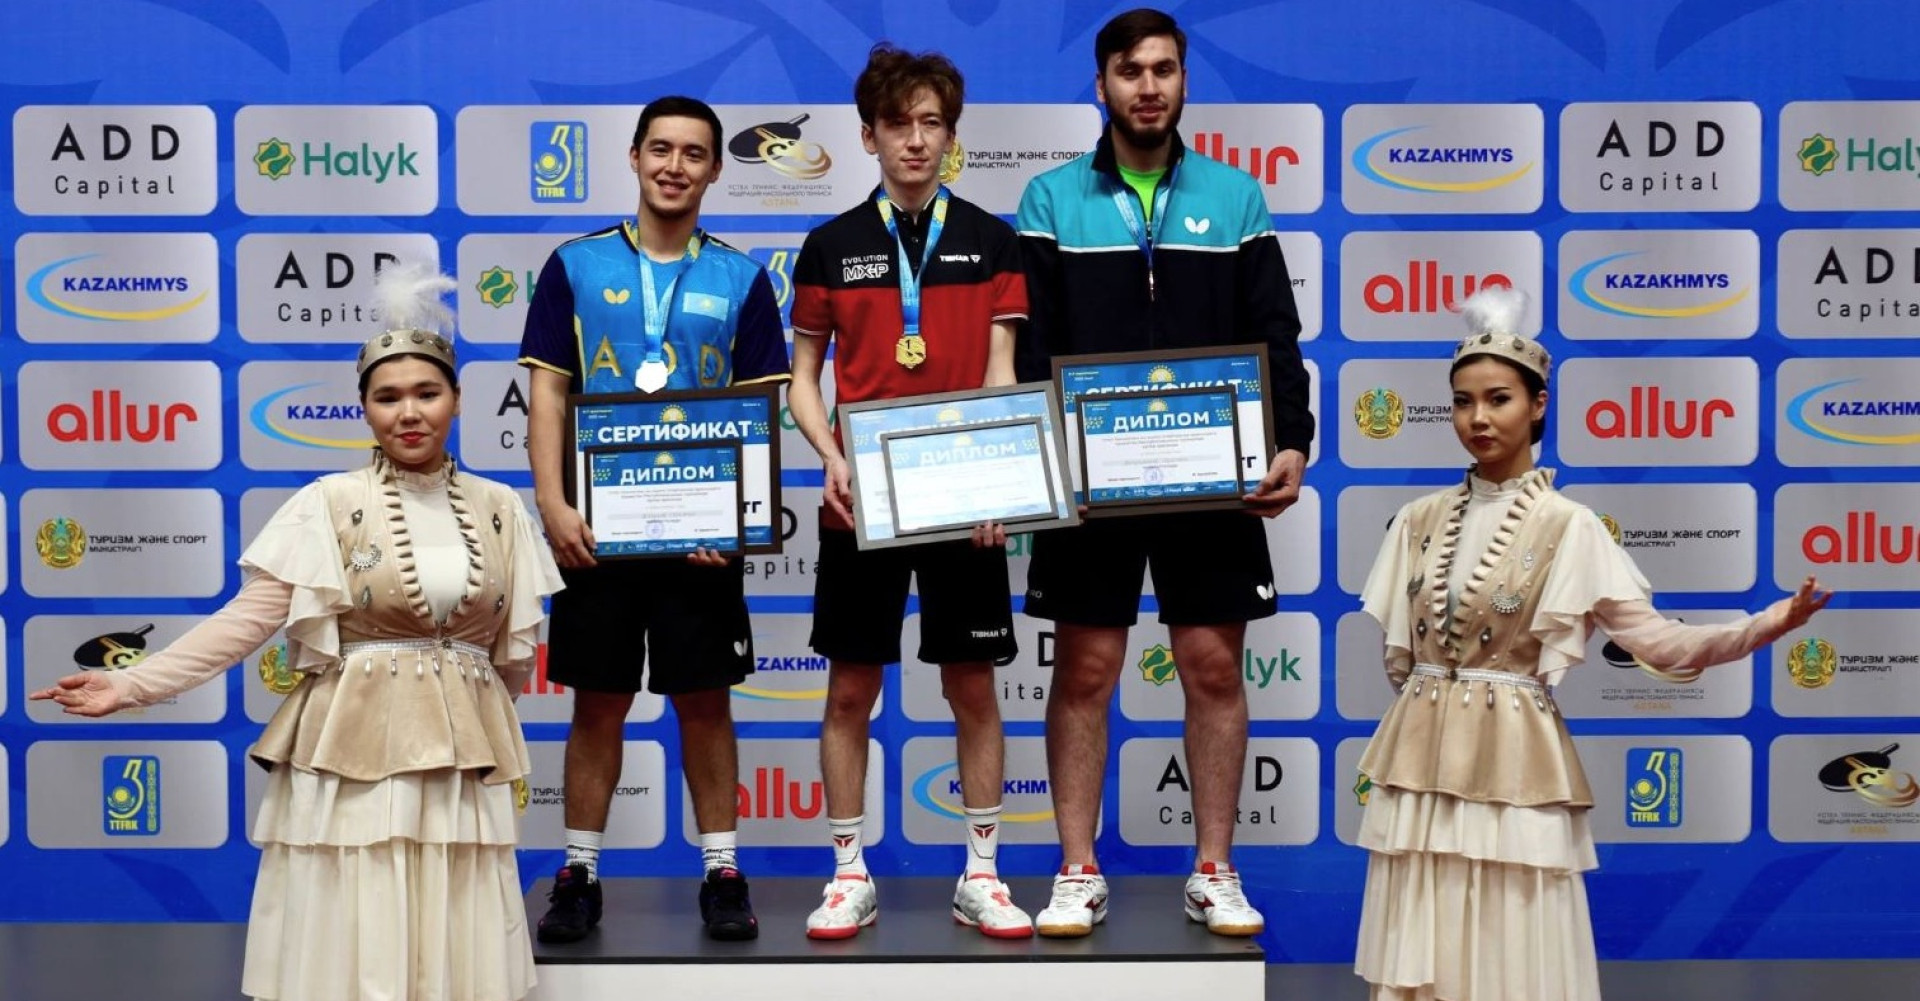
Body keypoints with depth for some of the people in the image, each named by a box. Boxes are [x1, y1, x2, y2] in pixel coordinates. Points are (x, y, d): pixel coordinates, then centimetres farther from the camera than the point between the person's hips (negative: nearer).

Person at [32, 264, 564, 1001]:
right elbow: (247, 618, -7)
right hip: (353, 751, -3)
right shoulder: (327, 506, -4)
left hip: (464, 757, 3)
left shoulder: (499, 509, 5)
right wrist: (133, 684, -14)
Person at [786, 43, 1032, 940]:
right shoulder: (831, 245, 5)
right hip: (861, 497, 0)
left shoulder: (990, 242, 5)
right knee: (850, 688, 4)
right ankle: (849, 875, 16)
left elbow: (1000, 373, 2)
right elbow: (803, 376, 8)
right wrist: (830, 458, -9)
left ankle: (981, 876, 16)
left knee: (973, 685, 5)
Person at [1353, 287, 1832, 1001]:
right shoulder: (1420, 520, 7)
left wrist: (1774, 622, -18)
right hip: (1420, 761, 4)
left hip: (1511, 765, -3)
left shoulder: (1568, 527, -4)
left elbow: (1658, 642, -8)